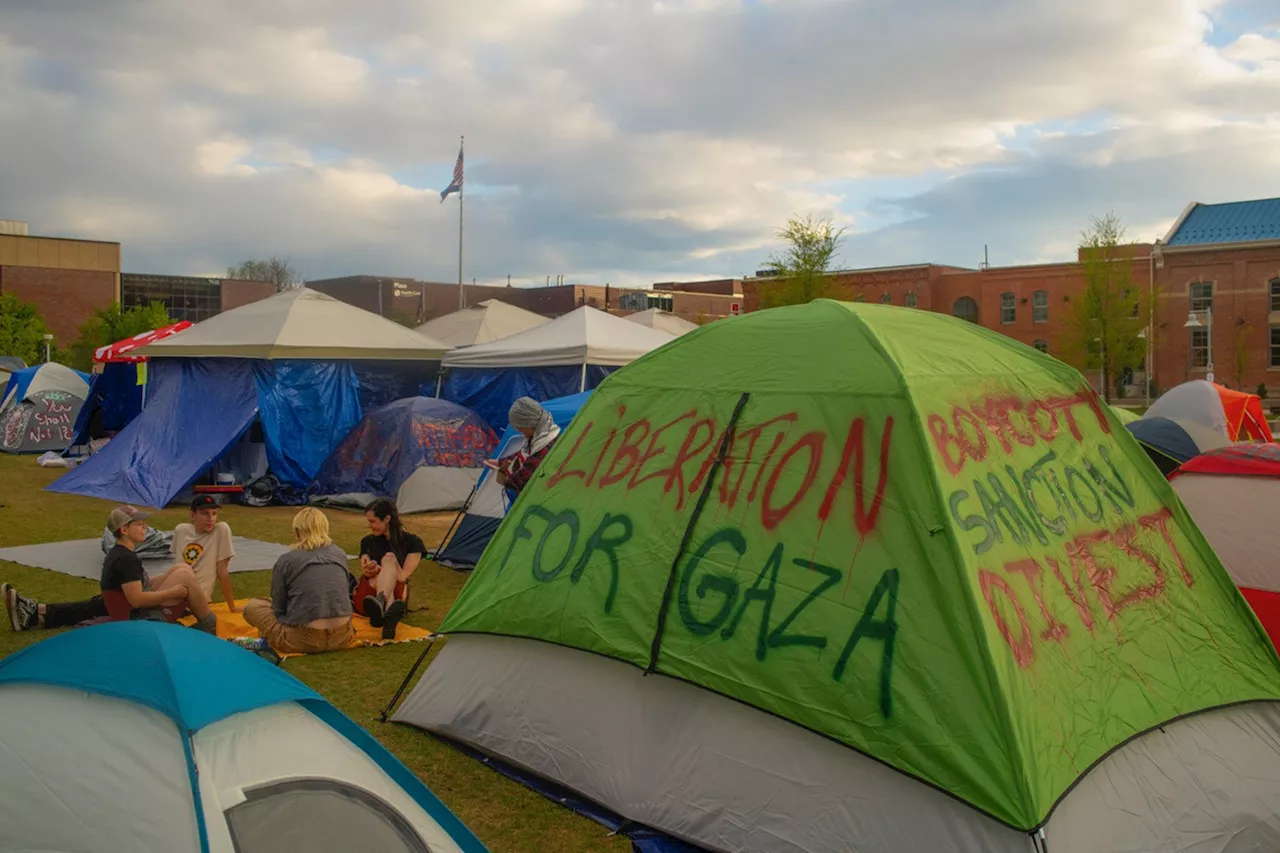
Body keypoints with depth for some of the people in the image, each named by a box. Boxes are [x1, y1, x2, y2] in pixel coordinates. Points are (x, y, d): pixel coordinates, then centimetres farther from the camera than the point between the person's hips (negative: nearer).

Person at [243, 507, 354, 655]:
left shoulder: (286, 560, -2)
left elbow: (279, 608, 3)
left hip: (305, 640, -3)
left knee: (252, 606, 19)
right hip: (342, 638, 3)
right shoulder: (340, 555, 9)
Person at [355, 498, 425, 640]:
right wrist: (367, 572, -15)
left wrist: (379, 570, -15)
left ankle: (380, 603, -64)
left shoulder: (412, 542, 9)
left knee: (389, 558, -30)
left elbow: (402, 576, -1)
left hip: (397, 595, -1)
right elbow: (364, 572, 9)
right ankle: (390, 615, -70)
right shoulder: (367, 542, 20)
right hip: (364, 599, 2)